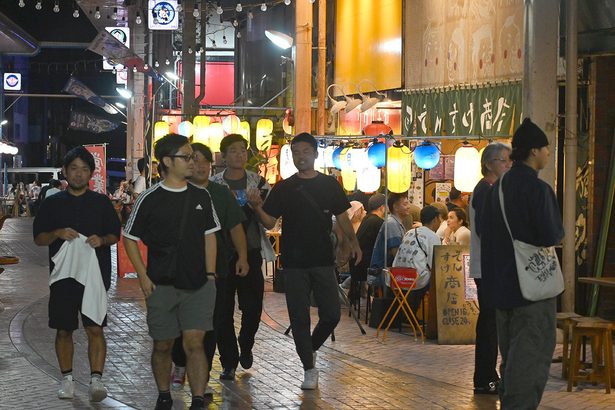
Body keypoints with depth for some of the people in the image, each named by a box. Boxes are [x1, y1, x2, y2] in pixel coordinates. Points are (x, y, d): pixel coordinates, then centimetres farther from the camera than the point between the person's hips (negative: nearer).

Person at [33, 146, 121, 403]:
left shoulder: (101, 203, 8)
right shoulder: (52, 204, 8)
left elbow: (115, 235, 10)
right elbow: (38, 238, 8)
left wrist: (101, 240, -12)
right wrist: (58, 234, -13)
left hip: (94, 274, -1)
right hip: (63, 274, 1)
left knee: (95, 328, -7)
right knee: (63, 330, 6)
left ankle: (96, 379, -6)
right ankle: (67, 379, 17)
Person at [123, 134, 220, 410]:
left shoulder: (201, 197, 6)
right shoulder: (149, 200, -4)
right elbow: (129, 238, 2)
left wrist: (210, 274, 6)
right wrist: (143, 277, -4)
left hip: (198, 284, 2)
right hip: (161, 285, -1)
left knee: (194, 343, -7)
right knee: (163, 345, 8)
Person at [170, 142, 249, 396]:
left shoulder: (221, 194, 10)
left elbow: (235, 227, 10)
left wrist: (242, 256, -2)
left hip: (216, 271, 2)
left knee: (210, 326, 2)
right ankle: (179, 365, 27)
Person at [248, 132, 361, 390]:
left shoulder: (330, 185, 6)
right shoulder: (283, 188, 3)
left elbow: (342, 217, 10)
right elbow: (269, 222, 1)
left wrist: (353, 242, -4)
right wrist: (257, 207, -19)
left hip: (323, 260, 1)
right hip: (294, 262, -1)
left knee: (331, 315, 0)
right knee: (299, 317, 0)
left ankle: (311, 348, 28)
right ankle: (309, 369, 10)